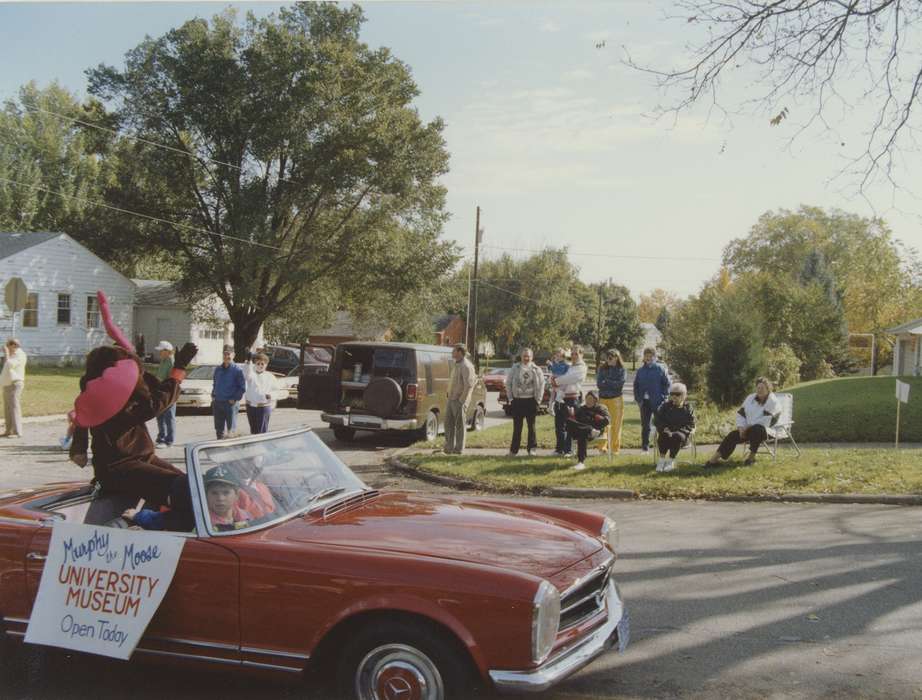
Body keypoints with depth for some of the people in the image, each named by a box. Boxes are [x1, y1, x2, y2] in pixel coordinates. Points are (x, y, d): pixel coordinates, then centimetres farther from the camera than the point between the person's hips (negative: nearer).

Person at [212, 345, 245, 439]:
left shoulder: (237, 370, -8)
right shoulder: (218, 369, 10)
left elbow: (243, 388, -7)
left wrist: (235, 399, -13)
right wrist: (213, 396, 10)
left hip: (230, 403, -6)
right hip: (217, 403, 6)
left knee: (231, 429, -2)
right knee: (219, 429, 14)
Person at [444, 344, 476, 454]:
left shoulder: (466, 366, -15)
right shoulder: (456, 365, 16)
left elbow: (469, 385, -20)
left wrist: (461, 400, -19)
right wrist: (449, 395, 15)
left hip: (459, 400, -10)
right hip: (451, 399, 10)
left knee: (460, 424, -1)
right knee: (448, 423, 11)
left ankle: (459, 449, 7)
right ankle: (449, 447, 18)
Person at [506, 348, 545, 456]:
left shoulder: (536, 370, 3)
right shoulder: (515, 368, 4)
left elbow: (541, 385, 3)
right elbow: (508, 383, 7)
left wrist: (538, 400, -3)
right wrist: (511, 397, 1)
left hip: (531, 400, -1)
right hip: (517, 400, 1)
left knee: (531, 425, 5)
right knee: (517, 426, 4)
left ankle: (532, 448, 13)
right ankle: (514, 449, 10)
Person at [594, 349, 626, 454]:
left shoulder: (621, 370, 2)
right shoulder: (602, 369, 10)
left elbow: (620, 384, -9)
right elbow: (599, 383, 0)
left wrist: (606, 382, -6)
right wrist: (613, 384, -10)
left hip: (616, 399, -2)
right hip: (603, 398, 2)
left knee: (615, 424, 0)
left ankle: (615, 448, 6)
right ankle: (602, 446, 2)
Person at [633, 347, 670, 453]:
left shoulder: (661, 369, -2)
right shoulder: (640, 370, 9)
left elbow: (667, 384, -1)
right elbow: (636, 386, 16)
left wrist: (663, 398, -9)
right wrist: (638, 399, 5)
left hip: (657, 402, -4)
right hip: (644, 402, 4)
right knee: (645, 425, 8)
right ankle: (645, 447, 15)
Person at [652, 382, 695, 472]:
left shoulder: (688, 409, 7)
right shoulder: (665, 406, 11)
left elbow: (690, 425, 1)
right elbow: (657, 420, 5)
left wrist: (677, 431, -16)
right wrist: (664, 429, -15)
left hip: (681, 434, -1)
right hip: (666, 431, 1)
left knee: (677, 436, -37)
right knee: (663, 435, -35)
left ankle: (671, 461, -28)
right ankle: (661, 459, -31)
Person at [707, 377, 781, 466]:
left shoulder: (773, 402, -10)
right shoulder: (750, 398, 10)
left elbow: (766, 422, -21)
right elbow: (740, 414, 9)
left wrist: (749, 426, -16)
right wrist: (741, 427, -9)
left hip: (766, 430, -6)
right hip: (749, 429, 6)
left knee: (756, 429, -39)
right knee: (733, 435, -16)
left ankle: (752, 455, -24)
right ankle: (716, 457, -23)